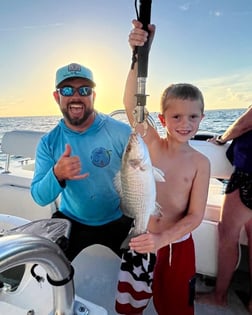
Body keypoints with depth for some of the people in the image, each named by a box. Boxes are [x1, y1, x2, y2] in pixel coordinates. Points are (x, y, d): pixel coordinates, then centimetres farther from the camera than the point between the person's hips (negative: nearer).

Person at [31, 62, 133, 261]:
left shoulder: (122, 133, -18)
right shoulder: (48, 143, -8)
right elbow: (40, 198, -12)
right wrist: (57, 175, -34)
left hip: (118, 223, -1)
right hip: (71, 223, 2)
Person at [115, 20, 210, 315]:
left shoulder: (201, 163, -10)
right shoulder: (152, 144, -13)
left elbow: (195, 215, -12)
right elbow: (131, 105, -30)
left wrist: (162, 239, -26)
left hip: (178, 245, 1)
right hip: (141, 240, 0)